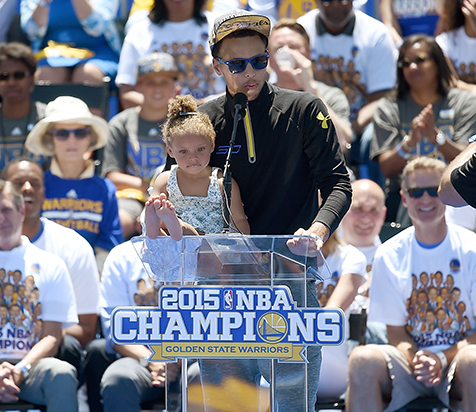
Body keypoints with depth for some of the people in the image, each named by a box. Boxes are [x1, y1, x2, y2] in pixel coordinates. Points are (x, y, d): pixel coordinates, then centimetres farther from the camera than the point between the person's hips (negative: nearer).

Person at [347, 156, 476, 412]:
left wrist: (442, 359, -18)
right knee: (362, 358, -31)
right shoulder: (389, 255, 6)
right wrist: (415, 359, -17)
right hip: (410, 356, 2)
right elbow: (395, 331, 6)